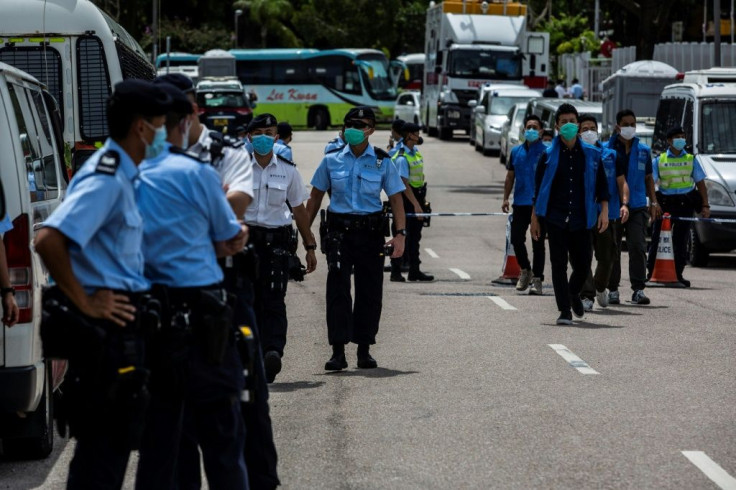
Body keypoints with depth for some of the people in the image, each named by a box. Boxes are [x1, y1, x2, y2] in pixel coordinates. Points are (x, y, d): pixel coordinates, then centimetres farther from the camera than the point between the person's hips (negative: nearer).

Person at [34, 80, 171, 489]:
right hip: (109, 327, -10)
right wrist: (84, 303, -21)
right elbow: (48, 240, -28)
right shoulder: (106, 178, -18)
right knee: (105, 443, -6)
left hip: (122, 326, 10)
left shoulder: (122, 174, 13)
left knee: (111, 440, 16)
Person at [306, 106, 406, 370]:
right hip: (339, 230, 0)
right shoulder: (331, 160, 6)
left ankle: (364, 349, 15)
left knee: (369, 290, 4)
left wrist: (400, 234, -9)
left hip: (370, 231, 0)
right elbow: (316, 197, 12)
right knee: (337, 288, -9)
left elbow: (396, 199, 3)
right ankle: (338, 351, -10)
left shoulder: (383, 162, 3)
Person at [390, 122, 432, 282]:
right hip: (406, 198, -9)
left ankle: (414, 271, 17)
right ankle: (396, 272, 2)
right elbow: (405, 184, -24)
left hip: (417, 195, 9)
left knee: (415, 235, 12)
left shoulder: (415, 150, 8)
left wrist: (423, 197, 23)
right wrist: (416, 205, -26)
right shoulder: (401, 158, -20)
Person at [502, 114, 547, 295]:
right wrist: (506, 198, 9)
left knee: (538, 243, 1)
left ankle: (537, 279, 6)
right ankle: (525, 270, 25)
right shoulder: (516, 151, 11)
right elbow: (510, 177, 16)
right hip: (520, 203, 4)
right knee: (516, 239, 2)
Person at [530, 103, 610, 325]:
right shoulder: (548, 155, 3)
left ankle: (573, 294, 35)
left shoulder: (591, 154, 6)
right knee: (559, 264, -4)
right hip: (555, 217, -1)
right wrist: (534, 218, 4)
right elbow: (538, 188, 6)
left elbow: (601, 185, 10)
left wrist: (604, 211, 0)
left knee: (582, 264, 4)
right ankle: (565, 311, 0)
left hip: (581, 219, 1)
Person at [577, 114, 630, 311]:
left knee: (608, 256, 6)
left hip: (608, 213, 2)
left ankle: (601, 287, 32)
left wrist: (624, 204, -3)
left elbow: (621, 182, 12)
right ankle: (586, 295, -8)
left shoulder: (610, 155, 12)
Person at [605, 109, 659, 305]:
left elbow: (648, 178, 18)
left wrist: (653, 202, 14)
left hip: (637, 207, 2)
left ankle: (638, 289, -10)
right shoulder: (607, 148, 2)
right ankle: (613, 290, 12)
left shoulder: (644, 150, 12)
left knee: (638, 247, -9)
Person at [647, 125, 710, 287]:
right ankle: (652, 273, 3)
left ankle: (678, 275, 7)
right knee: (657, 238, -3)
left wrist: (705, 205, 4)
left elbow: (700, 183, 12)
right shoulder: (659, 160, 6)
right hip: (664, 202, -1)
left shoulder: (691, 159, 11)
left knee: (681, 240, 1)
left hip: (685, 203, 1)